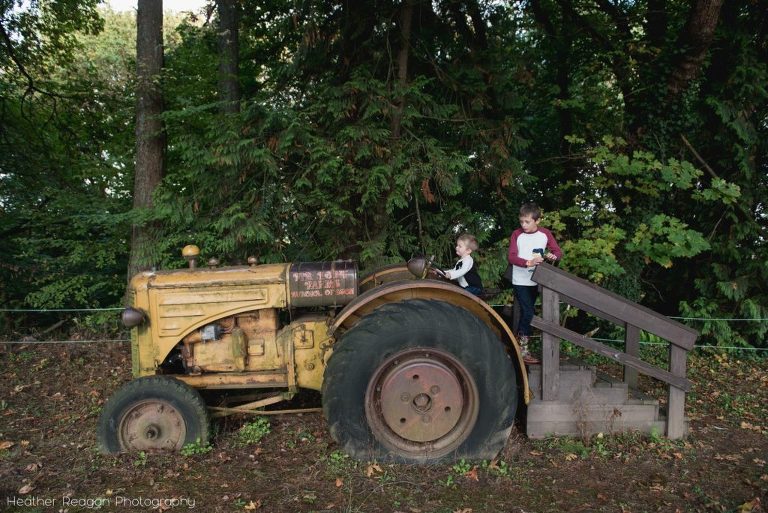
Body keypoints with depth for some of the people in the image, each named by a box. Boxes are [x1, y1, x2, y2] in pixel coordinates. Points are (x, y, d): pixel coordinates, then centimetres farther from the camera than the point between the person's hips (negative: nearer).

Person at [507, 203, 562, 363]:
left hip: (535, 281, 4)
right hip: (520, 281, -4)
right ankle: (523, 350, -2)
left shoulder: (545, 234, 0)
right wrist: (528, 262, -32)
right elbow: (512, 257, -16)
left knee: (525, 312, 13)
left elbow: (558, 252, 2)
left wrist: (553, 256, -22)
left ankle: (517, 343, 26)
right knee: (528, 312, -10)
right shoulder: (516, 234, -9)